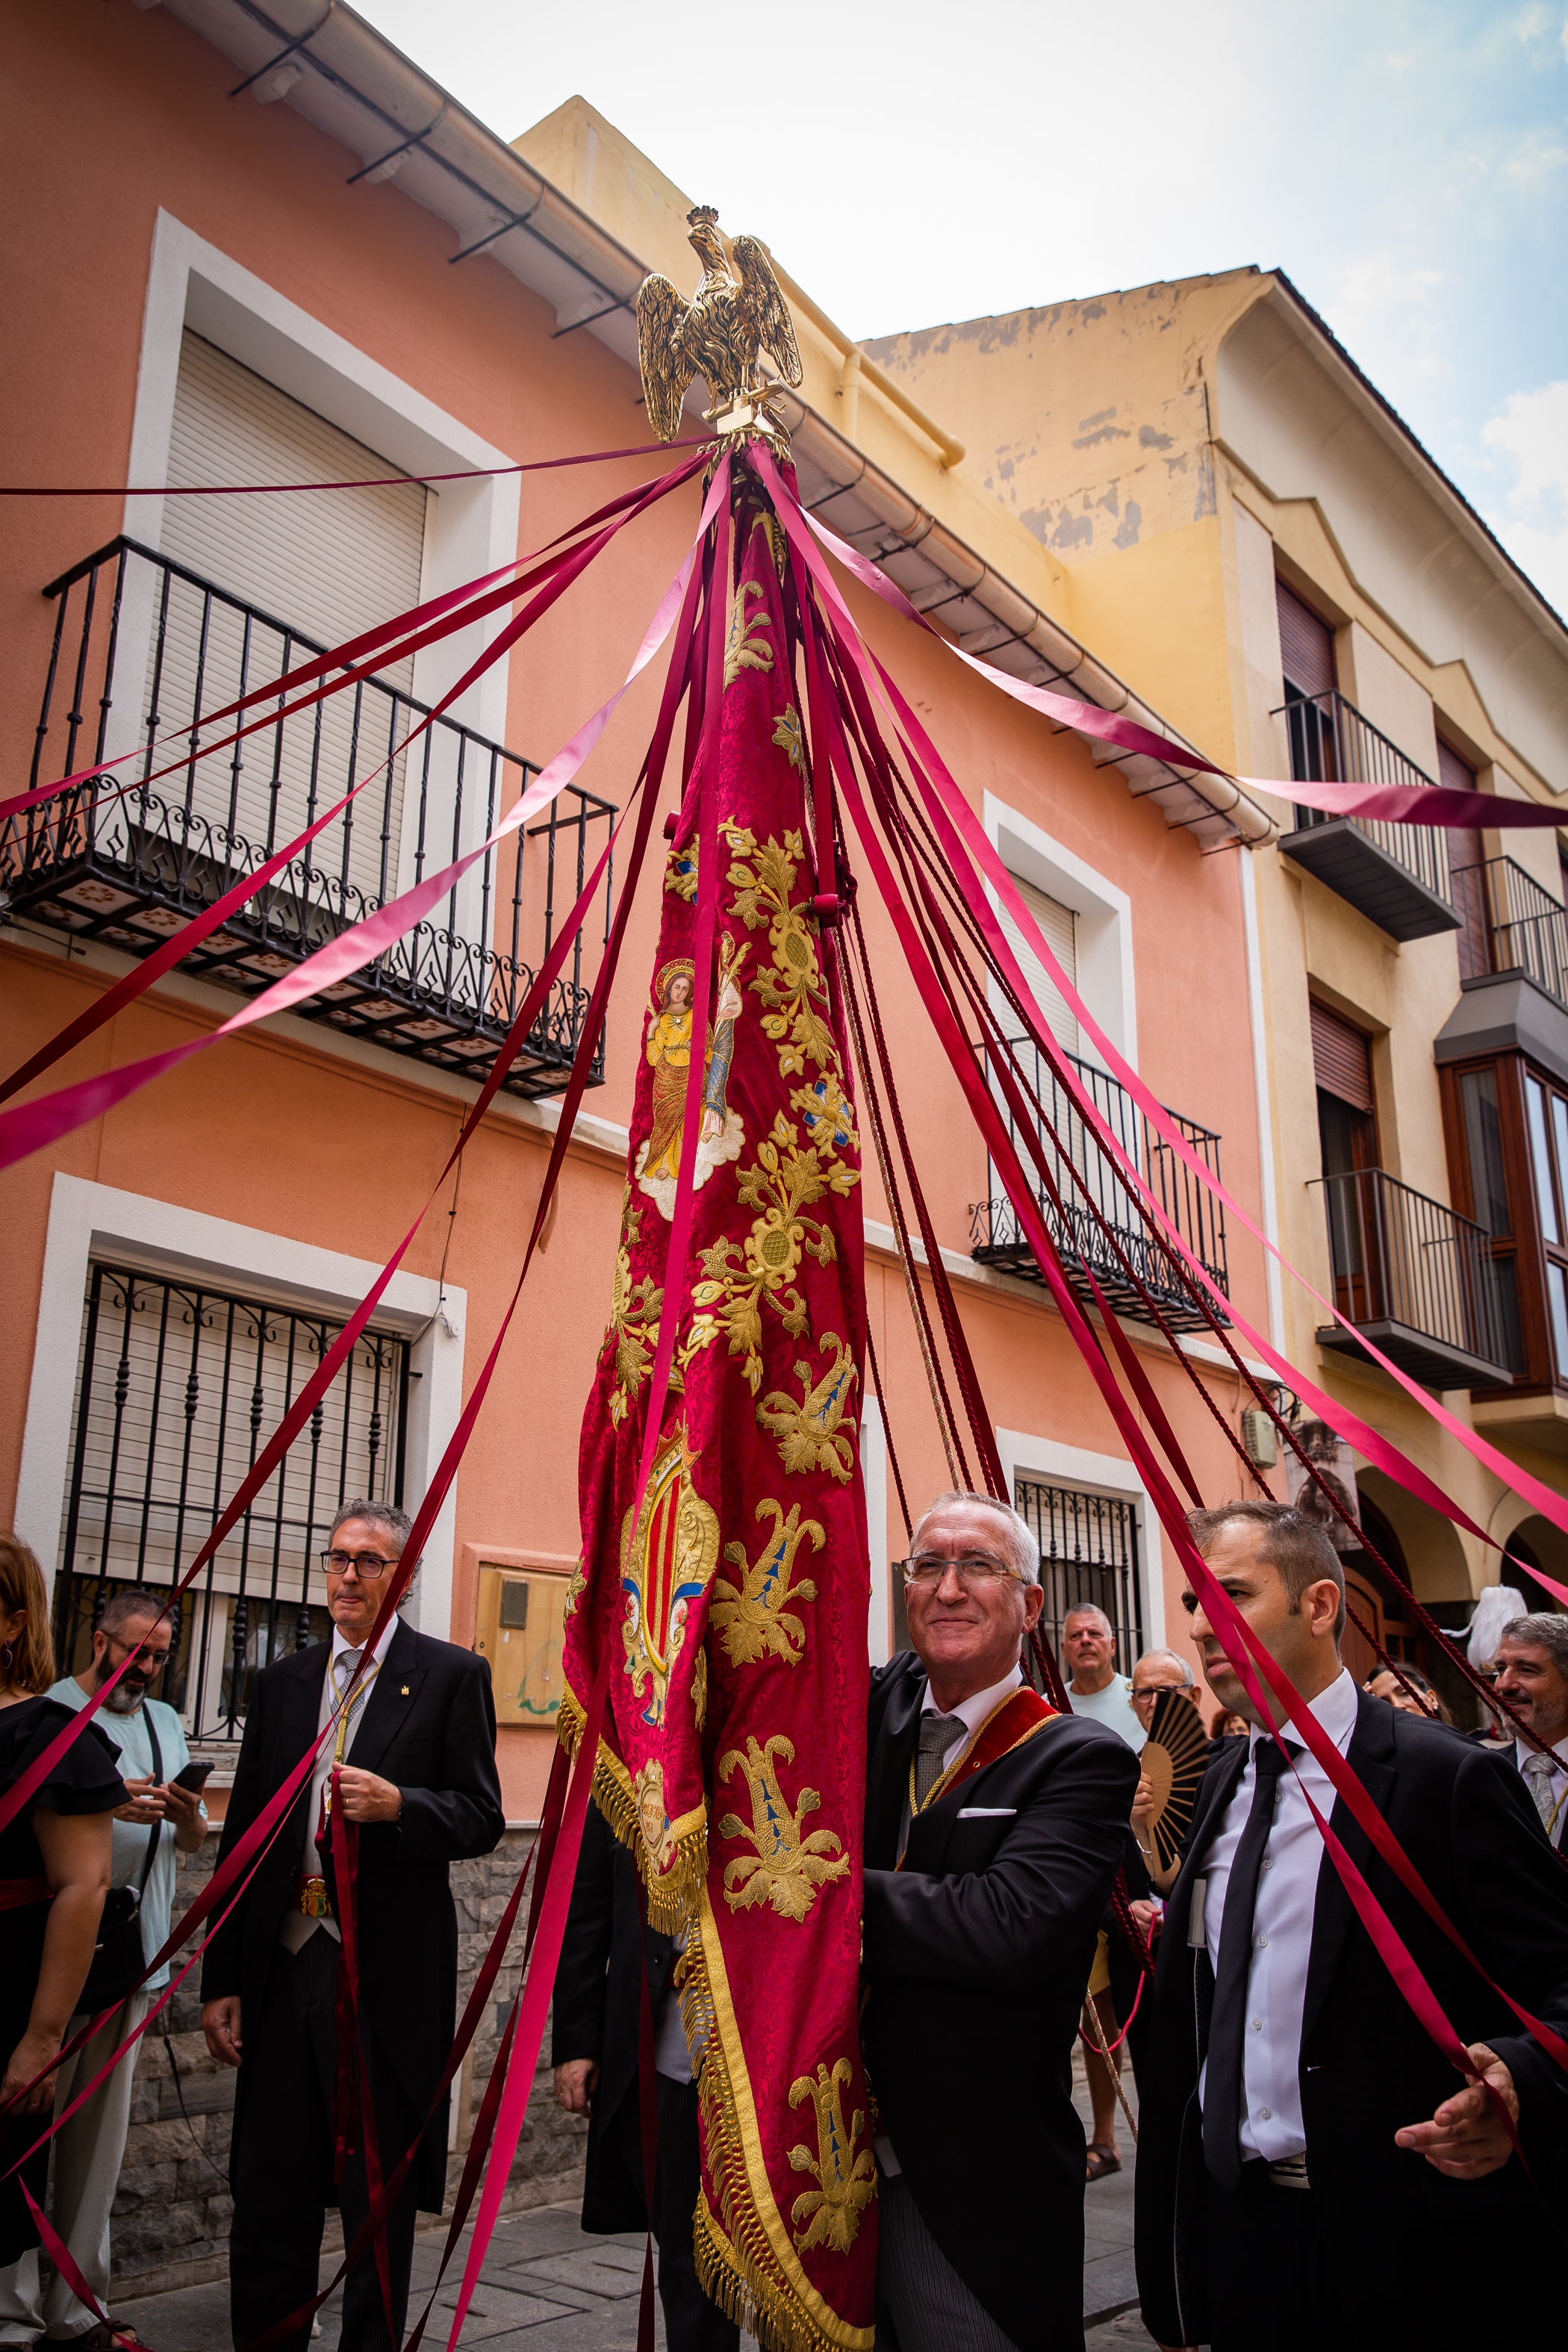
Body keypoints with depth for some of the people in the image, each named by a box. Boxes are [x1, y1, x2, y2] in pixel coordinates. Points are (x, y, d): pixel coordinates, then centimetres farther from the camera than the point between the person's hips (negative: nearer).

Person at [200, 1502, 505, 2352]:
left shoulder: (452, 1675, -2)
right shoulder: (282, 1682, 11)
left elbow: (482, 1819, -4)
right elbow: (243, 1831, 10)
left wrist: (397, 1804, -23)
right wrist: (223, 1979, 7)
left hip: (387, 1973, -4)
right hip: (284, 1961, 4)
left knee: (380, 2203, 9)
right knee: (268, 2194, 13)